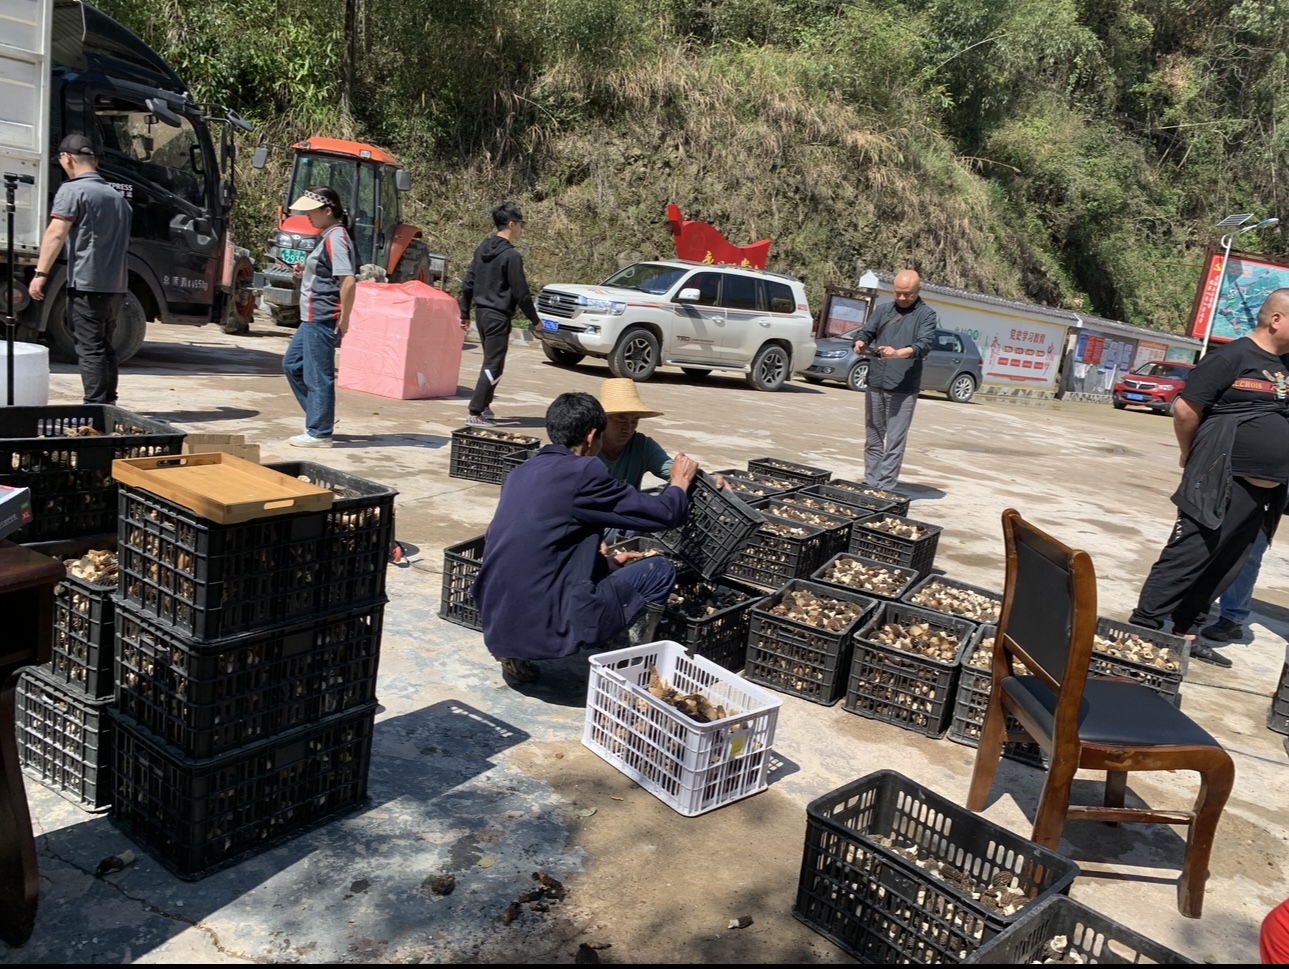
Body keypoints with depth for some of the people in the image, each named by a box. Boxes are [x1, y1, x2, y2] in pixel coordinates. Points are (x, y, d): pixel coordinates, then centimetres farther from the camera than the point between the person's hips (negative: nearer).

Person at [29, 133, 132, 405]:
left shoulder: (72, 190, -6)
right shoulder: (117, 196, 17)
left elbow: (56, 234, -17)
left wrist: (41, 273, -19)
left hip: (87, 285, -7)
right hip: (117, 286, 7)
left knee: (90, 349, -5)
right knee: (105, 347, 16)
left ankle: (95, 408, -7)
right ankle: (108, 404, 19)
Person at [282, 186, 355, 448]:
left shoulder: (335, 238, -16)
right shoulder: (327, 237, 15)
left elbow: (348, 281, -26)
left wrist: (344, 317, -21)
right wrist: (305, 274, 9)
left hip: (322, 319, -11)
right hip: (313, 318, 11)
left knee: (318, 375, -2)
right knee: (292, 364, 20)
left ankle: (319, 433, 7)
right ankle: (320, 416, 26)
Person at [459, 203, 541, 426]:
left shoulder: (482, 248, 10)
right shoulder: (511, 255, -15)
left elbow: (468, 284, 12)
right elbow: (520, 293, -14)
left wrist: (465, 313, 19)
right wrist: (535, 320, -4)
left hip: (482, 314, 9)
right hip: (498, 317, -9)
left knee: (490, 362, 20)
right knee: (493, 366, -4)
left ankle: (484, 406, 25)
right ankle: (475, 412, -5)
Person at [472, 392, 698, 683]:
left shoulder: (522, 472, 12)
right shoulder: (583, 472, -11)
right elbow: (663, 515, -2)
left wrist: (607, 563, 30)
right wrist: (680, 482, 18)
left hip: (496, 623, 8)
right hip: (544, 626, -8)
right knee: (659, 571, 5)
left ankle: (517, 653, 18)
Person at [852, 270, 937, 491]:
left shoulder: (927, 315, 1)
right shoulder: (883, 310, 15)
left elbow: (925, 344, -12)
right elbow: (866, 331, 13)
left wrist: (899, 353, -31)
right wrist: (860, 342, -13)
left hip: (903, 389, -5)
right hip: (875, 384, 5)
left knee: (895, 442, -6)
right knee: (873, 438, 10)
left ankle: (886, 487, -3)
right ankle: (870, 483, 17)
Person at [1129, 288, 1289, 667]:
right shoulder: (1232, 356, -9)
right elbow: (1185, 409, -10)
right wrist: (1193, 457, 2)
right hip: (1221, 486, -8)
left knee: (1225, 565, 11)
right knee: (1186, 558, -7)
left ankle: (1183, 632, 20)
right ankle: (1143, 628, -1)